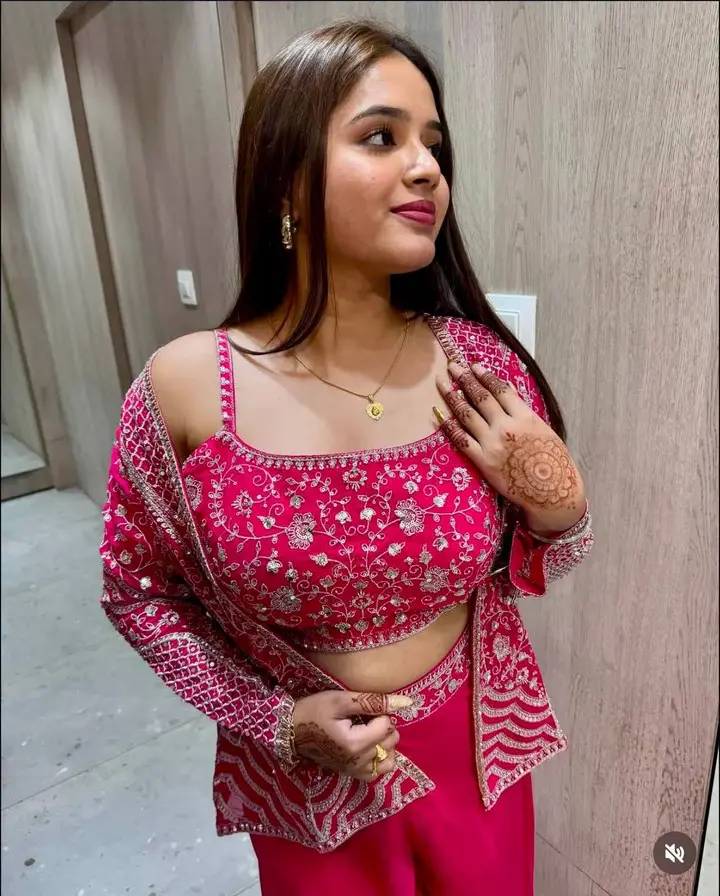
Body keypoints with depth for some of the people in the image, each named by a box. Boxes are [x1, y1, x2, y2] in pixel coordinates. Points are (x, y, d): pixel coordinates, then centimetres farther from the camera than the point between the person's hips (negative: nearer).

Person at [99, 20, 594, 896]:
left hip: (479, 755, 2)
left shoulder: (482, 363, -15)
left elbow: (527, 572, 0)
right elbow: (138, 588, -5)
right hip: (308, 784, -1)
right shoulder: (185, 388, -20)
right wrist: (278, 723, -14)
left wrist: (558, 505, -22)